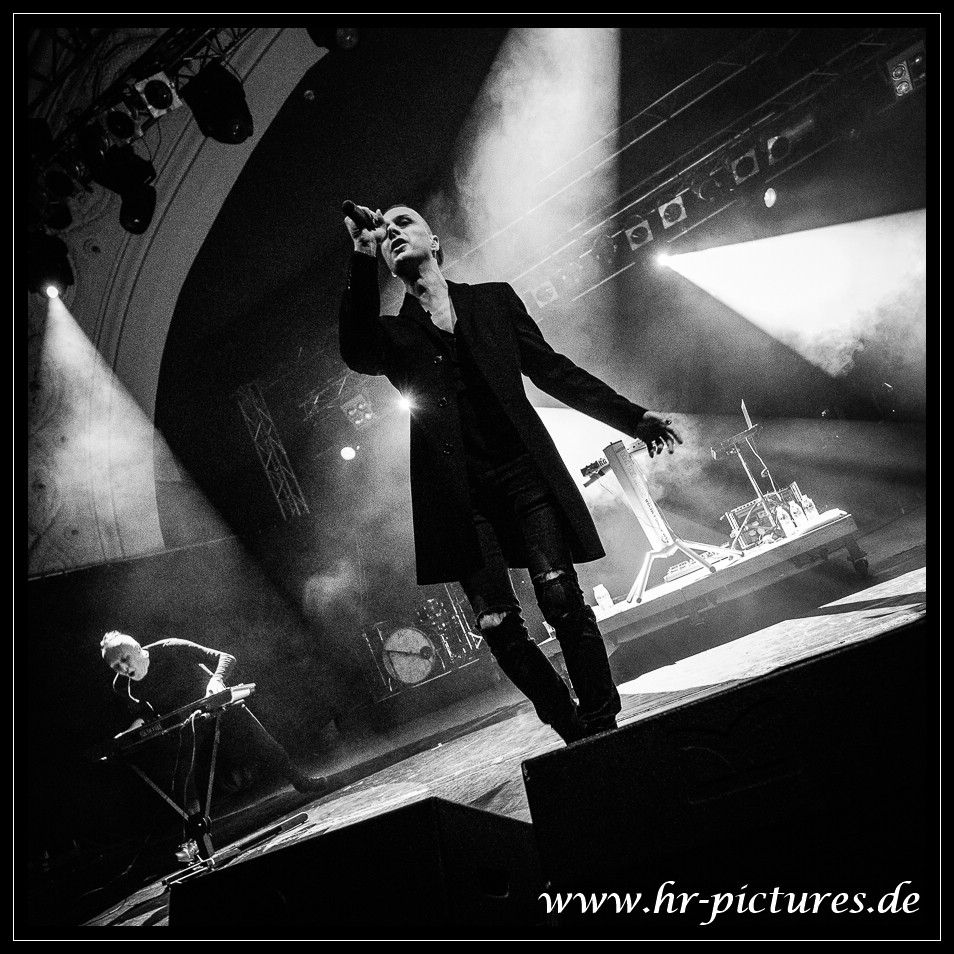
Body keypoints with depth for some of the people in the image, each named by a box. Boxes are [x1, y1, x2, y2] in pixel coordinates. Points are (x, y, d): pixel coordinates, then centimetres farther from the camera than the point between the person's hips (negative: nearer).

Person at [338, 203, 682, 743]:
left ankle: (603, 728, 2)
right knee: (498, 626, -4)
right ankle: (577, 736, 11)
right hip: (458, 493, 1)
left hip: (523, 473, 0)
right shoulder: (393, 332, 15)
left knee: (561, 600, -13)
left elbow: (554, 370, 16)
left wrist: (631, 417, 13)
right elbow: (357, 355, -9)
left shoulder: (494, 299, 17)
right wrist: (363, 259, -12)